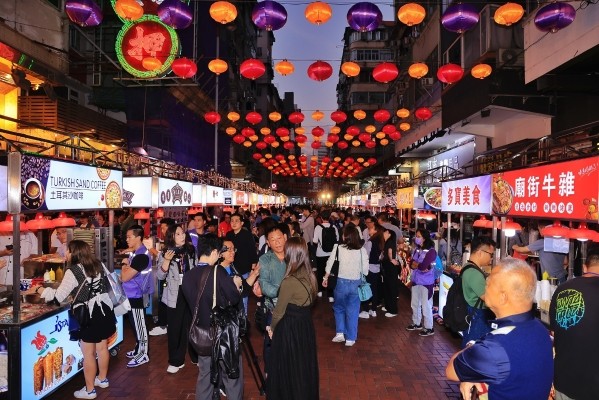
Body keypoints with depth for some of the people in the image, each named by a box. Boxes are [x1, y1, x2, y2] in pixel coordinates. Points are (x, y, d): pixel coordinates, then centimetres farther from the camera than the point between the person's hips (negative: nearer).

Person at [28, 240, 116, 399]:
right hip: (104, 310, 7)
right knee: (102, 347, 21)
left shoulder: (73, 272, -15)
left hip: (89, 315, -7)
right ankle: (102, 379, 38)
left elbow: (58, 296, -13)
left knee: (88, 353, 6)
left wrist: (38, 289, -1)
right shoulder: (98, 264, 5)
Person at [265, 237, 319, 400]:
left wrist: (272, 328, 6)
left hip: (289, 329, -7)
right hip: (306, 326, 7)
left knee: (288, 369, 13)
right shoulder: (309, 275, -3)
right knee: (304, 366, 23)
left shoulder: (289, 281, -24)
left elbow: (279, 311, -14)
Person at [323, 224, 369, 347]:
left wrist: (325, 278, 12)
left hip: (341, 282, -1)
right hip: (356, 283, 1)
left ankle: (340, 333, 18)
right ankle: (350, 338, 18)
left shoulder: (338, 247, -10)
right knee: (352, 311, 12)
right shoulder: (362, 250, -7)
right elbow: (365, 270, -5)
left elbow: (330, 264, -2)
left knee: (339, 308, 21)